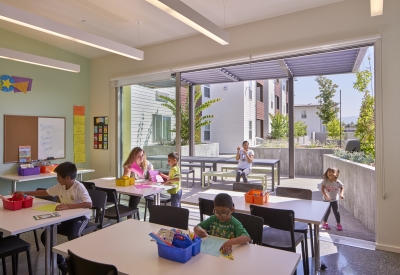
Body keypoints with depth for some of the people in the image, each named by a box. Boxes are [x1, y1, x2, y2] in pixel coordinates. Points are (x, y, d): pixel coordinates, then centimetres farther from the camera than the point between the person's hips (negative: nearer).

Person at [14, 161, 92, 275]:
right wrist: (25, 193, 12)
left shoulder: (79, 187, -25)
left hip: (80, 217, -8)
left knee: (72, 237, -33)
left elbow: (89, 204, -38)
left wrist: (68, 206, -43)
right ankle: (61, 263, 10)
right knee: (45, 236, -5)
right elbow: (45, 192, 15)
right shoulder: (59, 187, -2)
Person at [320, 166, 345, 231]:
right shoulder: (325, 181, -16)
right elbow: (322, 189, -19)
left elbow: (342, 188, 3)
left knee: (336, 212, 5)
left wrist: (341, 194, -14)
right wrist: (326, 195, -31)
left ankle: (338, 224, 22)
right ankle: (325, 223, 25)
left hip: (335, 199, 2)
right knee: (327, 211, 5)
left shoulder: (338, 182, -10)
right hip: (327, 199, -1)